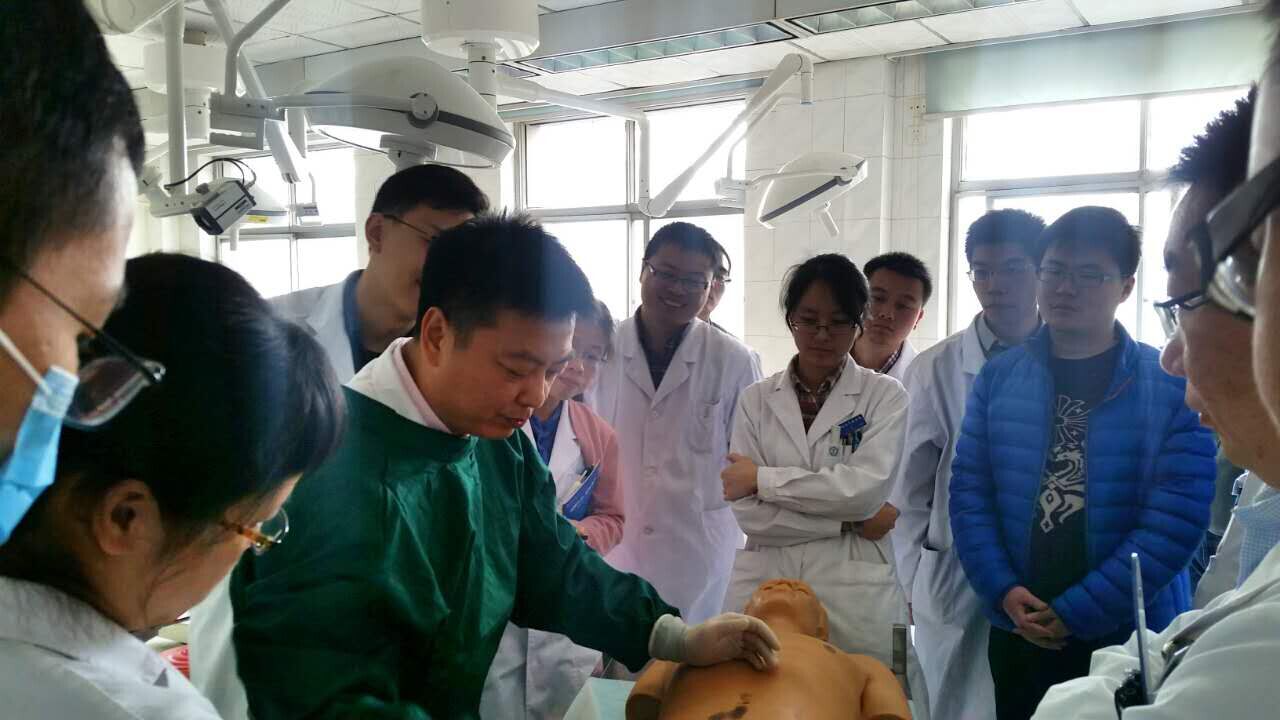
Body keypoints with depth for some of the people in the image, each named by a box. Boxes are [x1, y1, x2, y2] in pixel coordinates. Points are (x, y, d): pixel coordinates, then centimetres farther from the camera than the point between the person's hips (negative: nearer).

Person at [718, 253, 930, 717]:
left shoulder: (885, 396, 2)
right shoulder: (755, 400, 6)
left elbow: (866, 489, -12)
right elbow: (748, 511, -2)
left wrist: (762, 479, -8)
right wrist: (848, 518, -8)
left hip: (855, 591, -1)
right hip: (765, 586, 2)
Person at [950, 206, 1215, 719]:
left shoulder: (1173, 385, -6)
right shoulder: (997, 378, 1)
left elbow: (1178, 515, -12)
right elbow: (969, 492, 0)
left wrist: (1077, 611, -15)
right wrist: (1004, 591, -13)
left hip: (1129, 637, -2)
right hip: (1017, 634, 2)